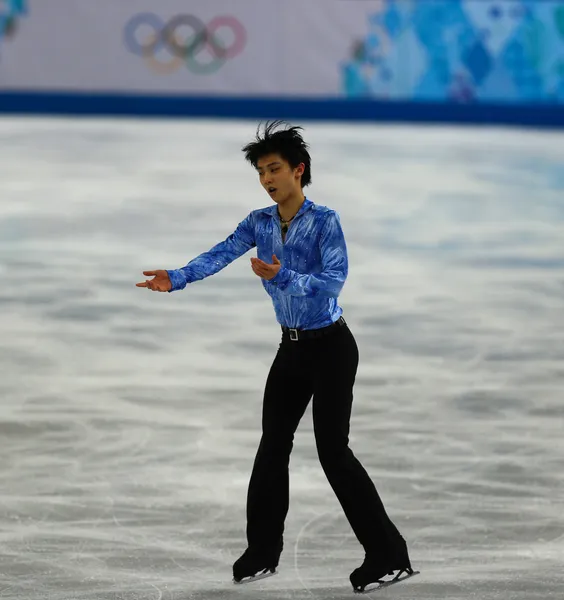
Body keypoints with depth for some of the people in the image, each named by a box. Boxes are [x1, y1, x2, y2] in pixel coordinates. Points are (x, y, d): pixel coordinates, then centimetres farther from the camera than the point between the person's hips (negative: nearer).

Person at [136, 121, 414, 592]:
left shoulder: (325, 221, -18)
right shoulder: (259, 222, 0)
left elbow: (335, 279, -30)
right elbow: (220, 256, -14)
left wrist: (282, 276, -43)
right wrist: (176, 279, -32)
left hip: (330, 345, -7)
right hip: (292, 346, 7)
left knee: (333, 448, -10)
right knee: (273, 443, 9)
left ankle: (388, 553, -5)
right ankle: (263, 551, 20)